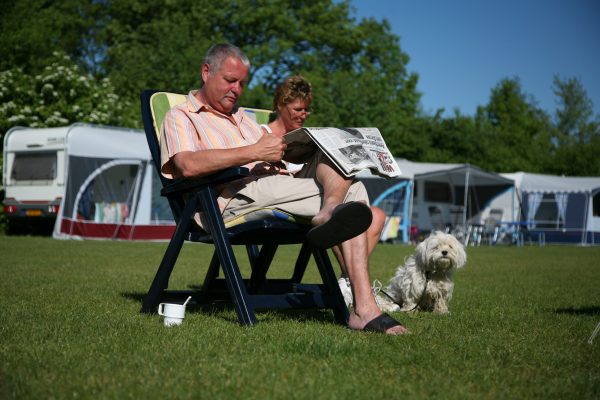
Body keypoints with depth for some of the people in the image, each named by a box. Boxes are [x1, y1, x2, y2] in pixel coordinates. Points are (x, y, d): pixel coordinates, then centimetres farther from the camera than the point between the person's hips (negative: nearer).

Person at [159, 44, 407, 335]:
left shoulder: (242, 118, 36)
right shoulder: (180, 116, 10)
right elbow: (188, 165, -12)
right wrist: (254, 152, -18)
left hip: (274, 192, 7)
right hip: (232, 200, -7)